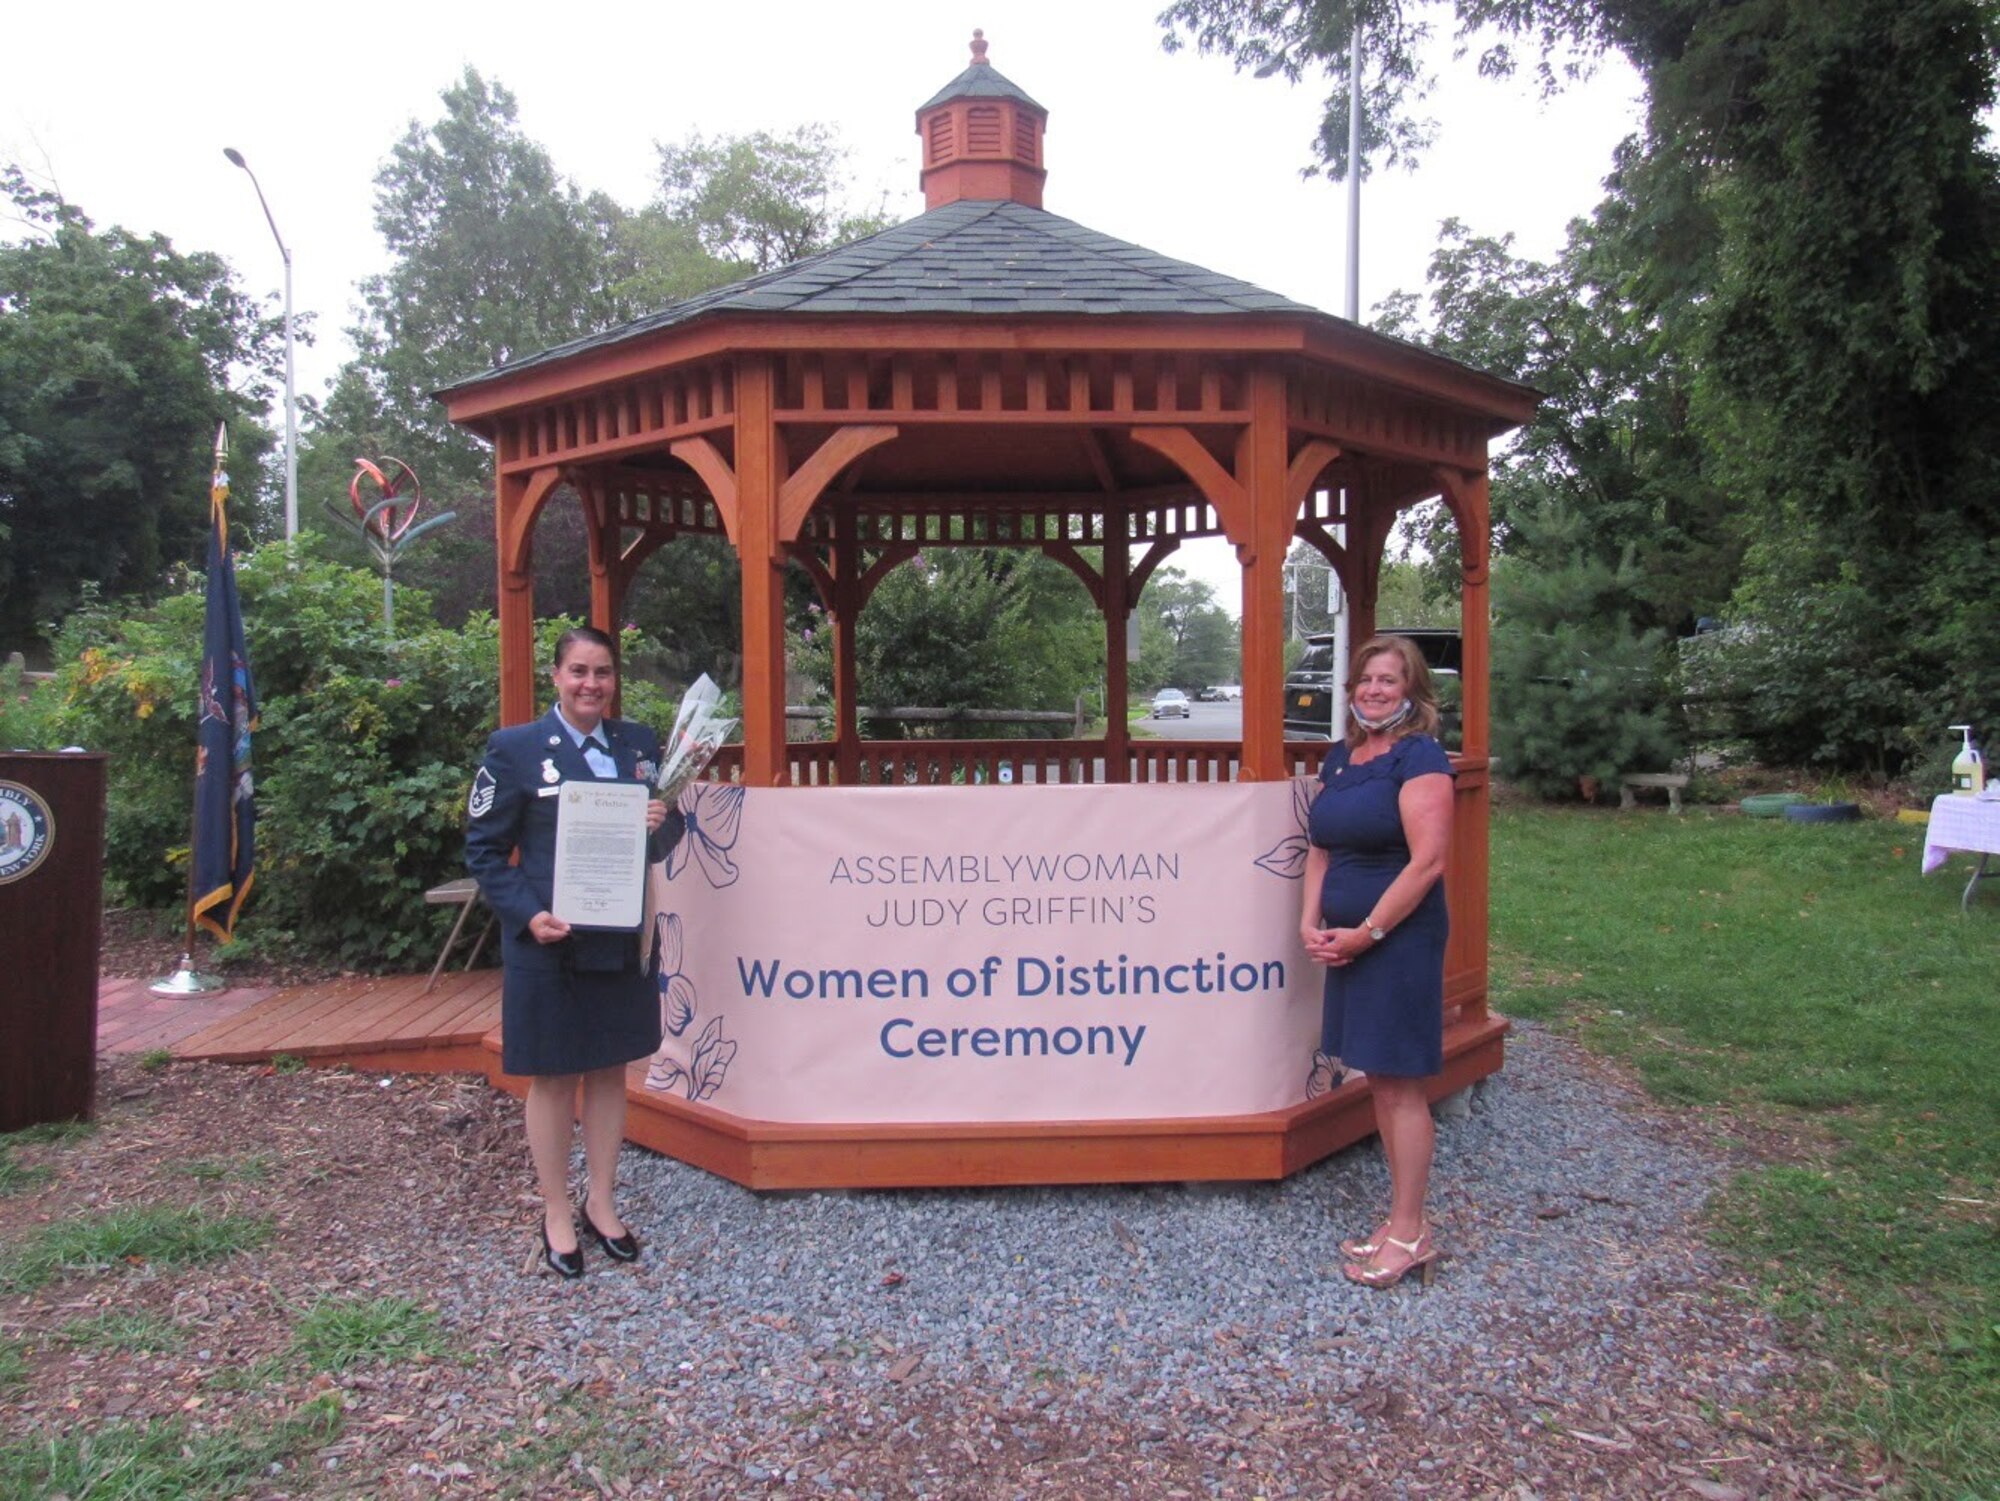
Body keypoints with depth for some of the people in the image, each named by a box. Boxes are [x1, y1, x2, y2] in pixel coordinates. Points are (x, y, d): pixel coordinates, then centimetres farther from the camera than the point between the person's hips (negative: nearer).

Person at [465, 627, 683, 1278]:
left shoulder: (639, 743, 7)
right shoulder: (516, 748, -5)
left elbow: (661, 845, 13)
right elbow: (484, 849, -4)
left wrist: (664, 822, -11)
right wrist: (527, 914, -17)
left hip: (622, 942, 4)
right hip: (547, 944, -4)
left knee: (610, 1071, 14)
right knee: (552, 1078, 8)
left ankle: (601, 1203, 30)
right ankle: (556, 1215, 24)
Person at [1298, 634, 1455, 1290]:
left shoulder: (1419, 756, -11)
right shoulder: (1341, 757, 12)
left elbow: (1427, 861, -18)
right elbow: (1321, 848, 15)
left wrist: (1367, 933, -16)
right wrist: (1311, 922, 1)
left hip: (1400, 939, -8)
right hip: (1348, 940, 8)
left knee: (1400, 1084, 0)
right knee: (1379, 1080, 14)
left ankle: (1410, 1235, 12)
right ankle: (1401, 1221, 25)